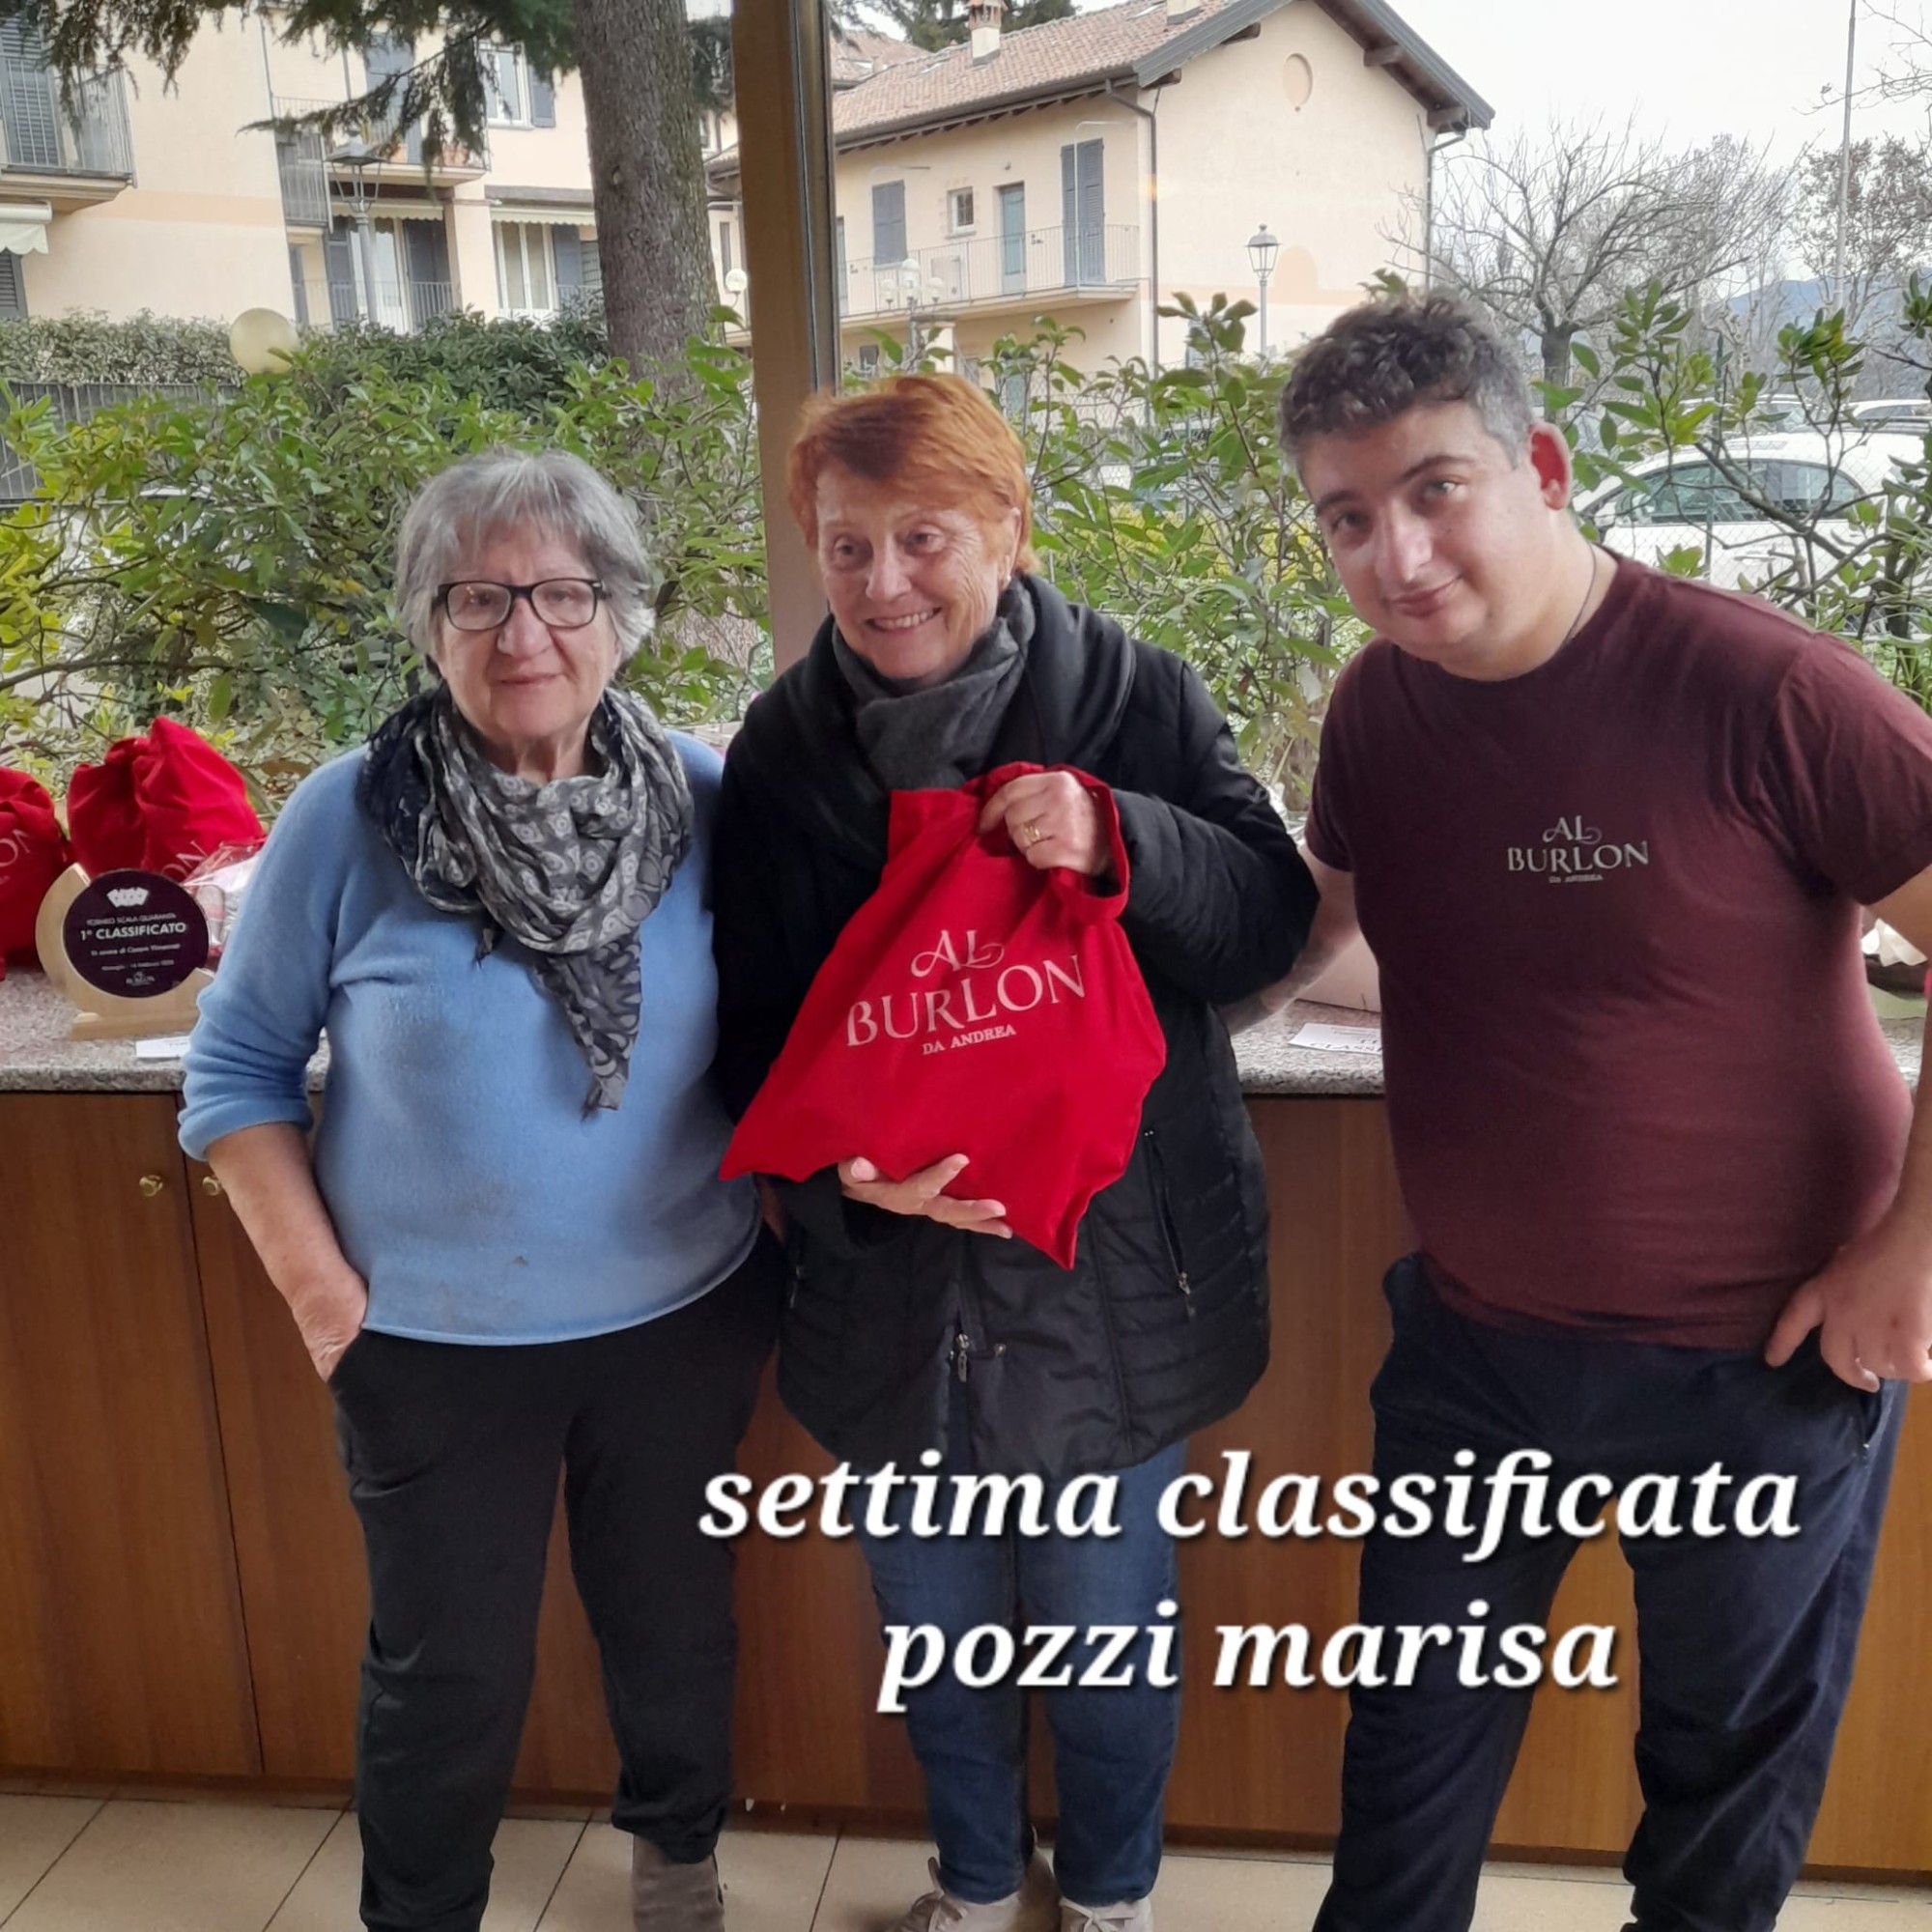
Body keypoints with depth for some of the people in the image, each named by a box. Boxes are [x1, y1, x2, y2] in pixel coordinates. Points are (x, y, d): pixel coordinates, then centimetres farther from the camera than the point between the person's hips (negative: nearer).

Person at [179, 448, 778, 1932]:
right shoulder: (349, 817, -13)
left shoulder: (706, 802, -8)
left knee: (675, 1617, 21)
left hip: (685, 1314, 2)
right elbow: (240, 1066, -3)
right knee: (448, 1670, 14)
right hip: (434, 1338, -2)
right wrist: (317, 1284, -8)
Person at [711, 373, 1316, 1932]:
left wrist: (1122, 839, -27)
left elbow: (1275, 925, -8)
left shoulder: (1135, 698, -8)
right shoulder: (784, 749, -2)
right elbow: (756, 1025, -1)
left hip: (1110, 1275, -2)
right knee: (935, 1631, 21)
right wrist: (843, 1162, -21)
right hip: (893, 1282, 2)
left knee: (1107, 1633, 15)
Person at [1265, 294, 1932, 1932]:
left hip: (1761, 1359, -4)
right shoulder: (1379, 706, -3)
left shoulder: (1759, 690, -22)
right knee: (1415, 1740, 21)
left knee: (1730, 1768, 21)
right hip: (1473, 1335, 5)